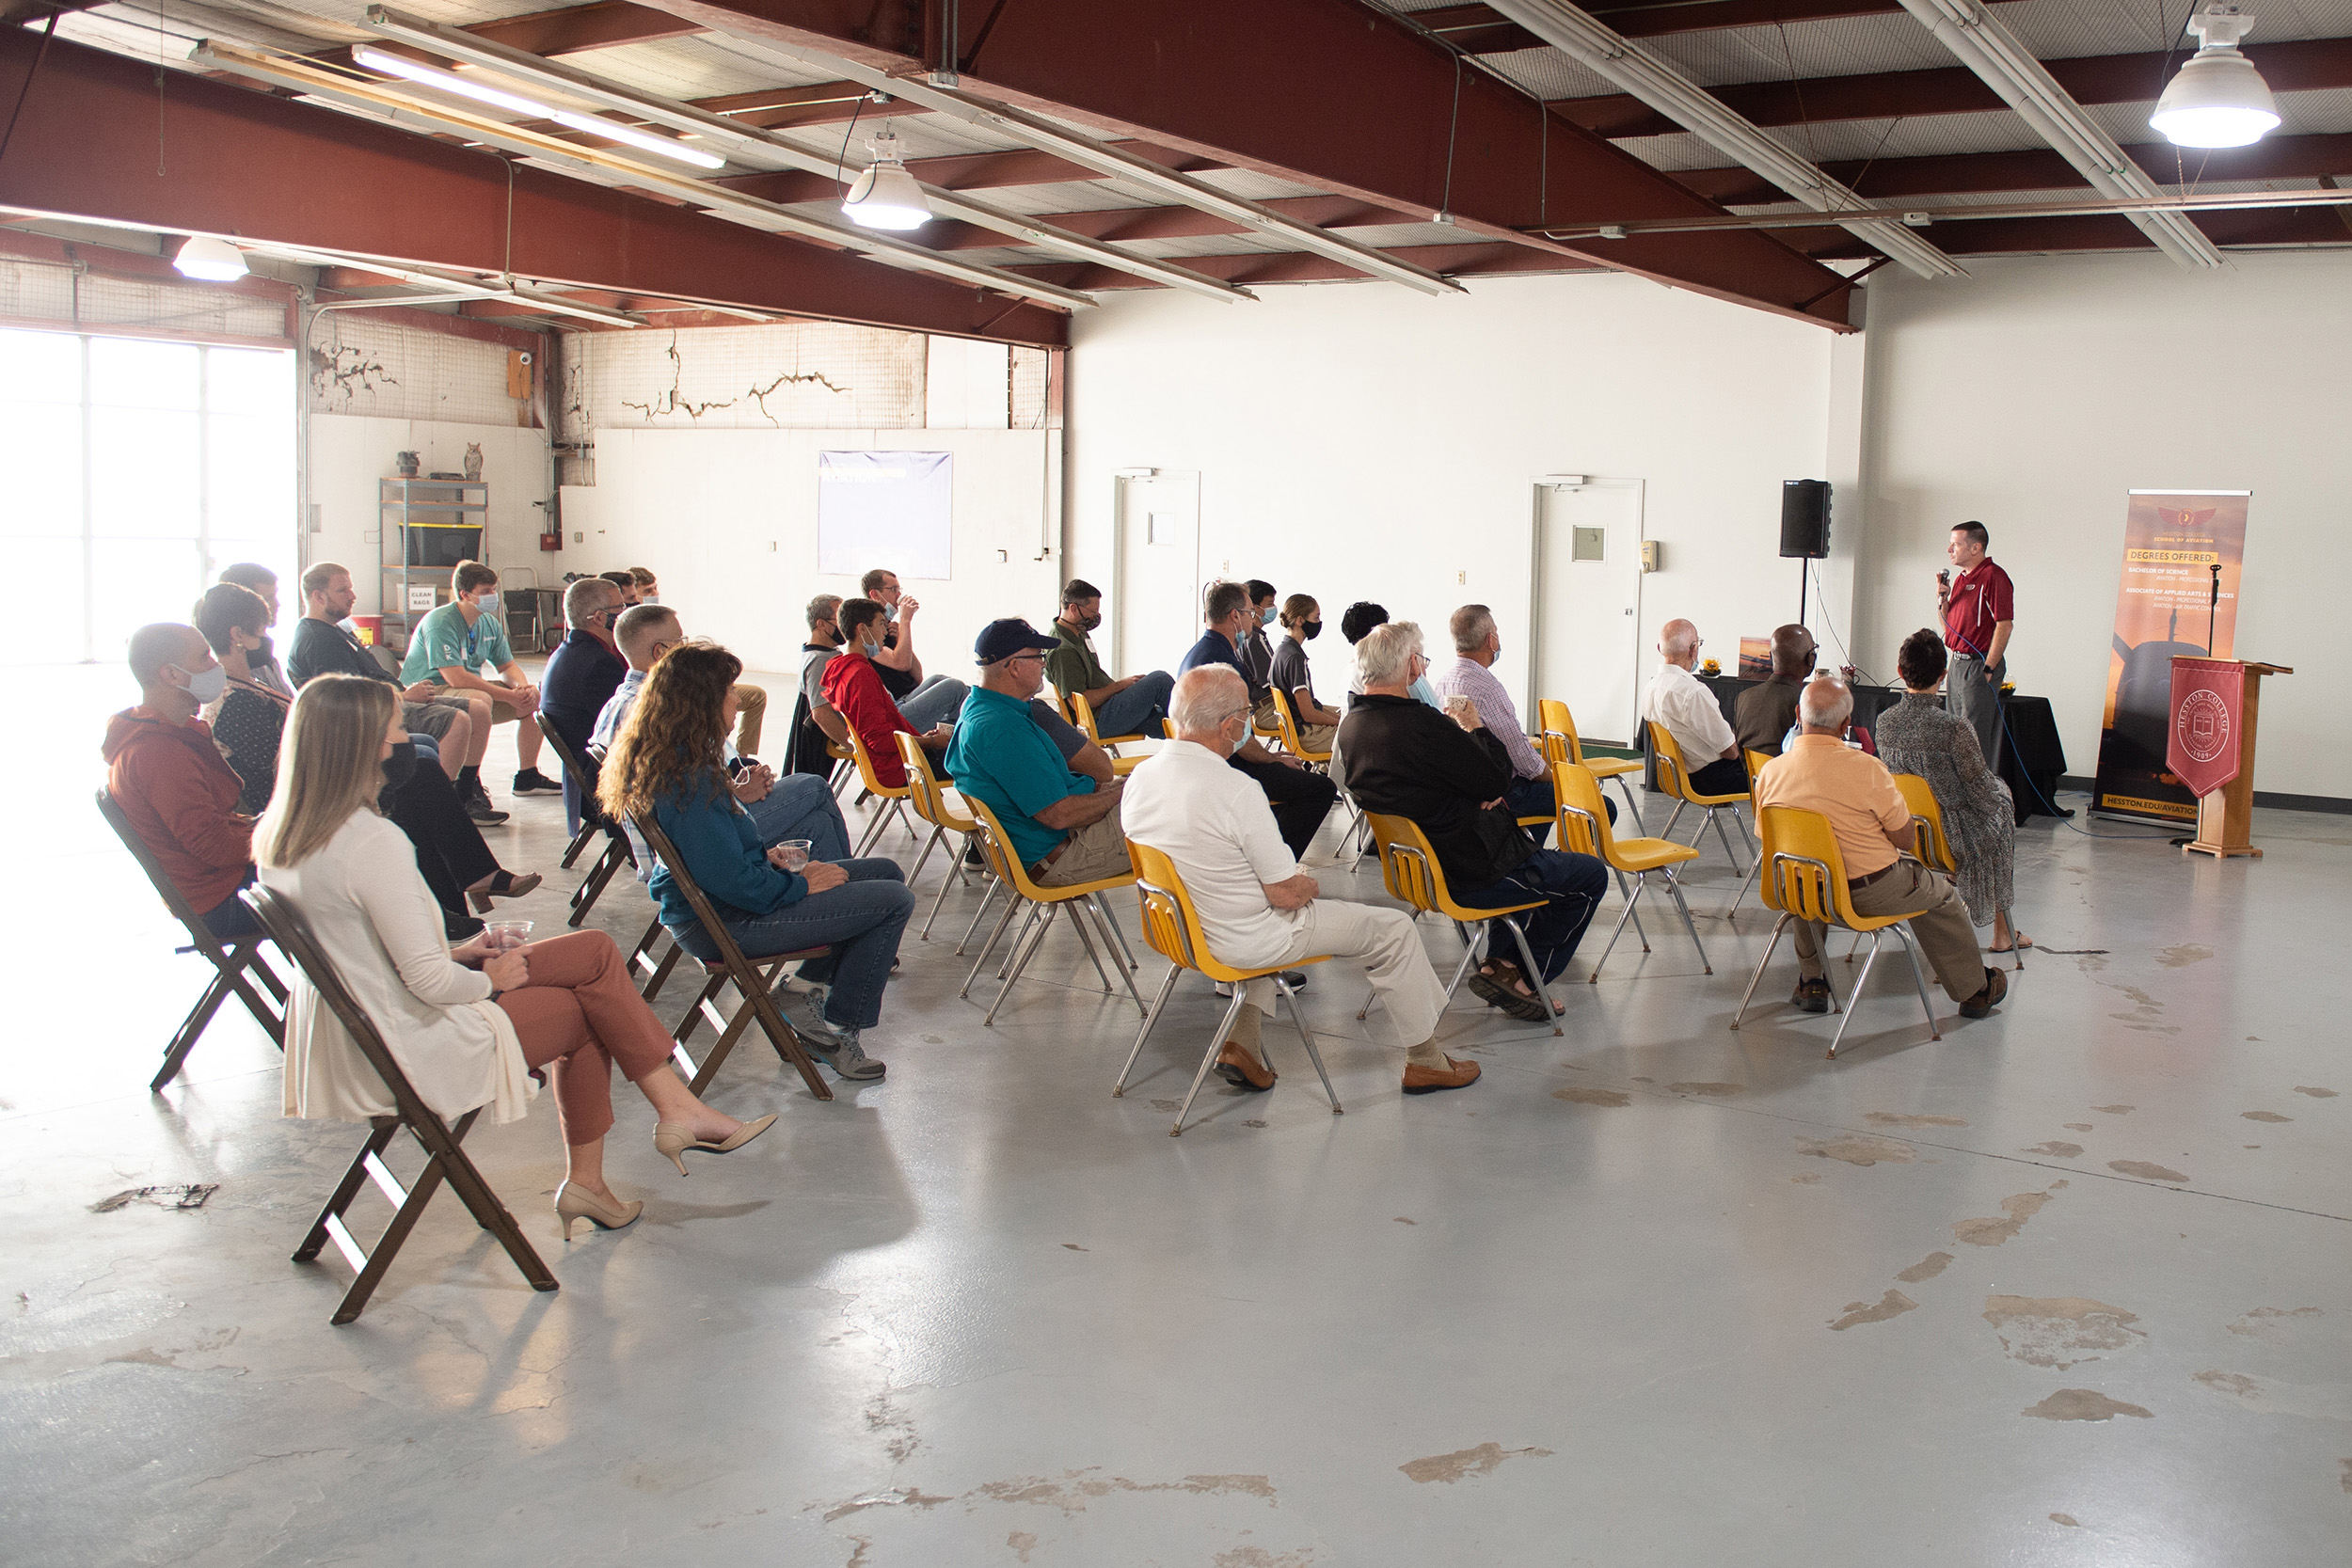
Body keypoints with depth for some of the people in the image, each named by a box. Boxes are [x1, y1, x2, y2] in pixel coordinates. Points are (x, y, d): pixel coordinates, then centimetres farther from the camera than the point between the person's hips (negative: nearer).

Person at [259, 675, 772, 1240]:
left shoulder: (280, 836, 2)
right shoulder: (369, 842, -26)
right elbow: (430, 982, -25)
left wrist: (454, 953, 9)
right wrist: (490, 978, -5)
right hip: (415, 1056, -9)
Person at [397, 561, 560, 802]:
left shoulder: (489, 624, 5)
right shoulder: (440, 623, -21)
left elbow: (507, 667, 11)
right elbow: (456, 678, -30)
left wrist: (523, 687, -15)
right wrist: (510, 695, -29)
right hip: (429, 692, -9)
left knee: (534, 698, -1)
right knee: (481, 700, -37)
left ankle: (527, 777, 8)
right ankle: (468, 781, -27)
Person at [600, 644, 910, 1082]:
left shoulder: (660, 758, 6)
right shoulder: (688, 779, -26)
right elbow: (732, 881, -27)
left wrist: (766, 855, 6)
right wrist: (802, 884, -12)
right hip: (723, 923, -10)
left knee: (885, 872, 13)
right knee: (893, 901, -10)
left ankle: (806, 987, 12)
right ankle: (838, 1027, 2)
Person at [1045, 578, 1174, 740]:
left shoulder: (1079, 635, 14)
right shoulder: (1063, 650, -19)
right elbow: (1078, 701, -23)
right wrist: (1120, 685, -14)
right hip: (1099, 722, -10)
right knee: (1160, 679, -15)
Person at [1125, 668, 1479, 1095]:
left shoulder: (1140, 777, -6)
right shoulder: (1235, 790, -29)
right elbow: (1288, 894, -22)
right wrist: (1310, 885, 2)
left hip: (1180, 927, 8)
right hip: (1245, 943, -8)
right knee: (1395, 928, 7)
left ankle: (1243, 1042, 27)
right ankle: (1424, 1060, 24)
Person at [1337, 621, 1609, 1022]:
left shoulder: (1351, 724, -1)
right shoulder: (1421, 725, -30)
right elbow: (1497, 781, -19)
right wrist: (1476, 727, -4)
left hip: (1416, 866, 9)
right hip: (1468, 876, -9)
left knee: (1523, 850, 35)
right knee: (1591, 876, 10)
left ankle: (1500, 962, 27)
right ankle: (1521, 979, 14)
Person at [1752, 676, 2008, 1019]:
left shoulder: (1769, 772, -11)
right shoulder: (1866, 769, -24)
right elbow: (1904, 840, -14)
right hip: (1873, 894, -4)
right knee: (1942, 894, 25)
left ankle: (1811, 984, 41)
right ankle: (1973, 989, 42)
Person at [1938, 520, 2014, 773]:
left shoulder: (1993, 576, -13)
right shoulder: (1960, 579, 16)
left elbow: (2004, 625, -18)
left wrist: (1988, 669, -19)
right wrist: (1942, 596, 4)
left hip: (1979, 665, -10)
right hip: (1958, 663, 10)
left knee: (1975, 737, -8)